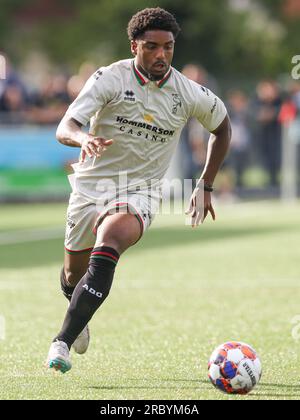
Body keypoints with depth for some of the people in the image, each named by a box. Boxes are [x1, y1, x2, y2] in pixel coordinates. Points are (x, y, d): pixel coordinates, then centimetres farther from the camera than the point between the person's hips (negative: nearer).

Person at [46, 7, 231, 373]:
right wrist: (84, 138, -47)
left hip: (139, 191, -1)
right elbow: (64, 129, -22)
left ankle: (62, 341, -28)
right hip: (91, 184, 1)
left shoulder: (189, 94, -6)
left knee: (107, 247, -31)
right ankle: (80, 318, 52)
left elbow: (222, 127, 15)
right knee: (73, 273, 15)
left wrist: (205, 187, 13)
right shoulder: (110, 78, -13)